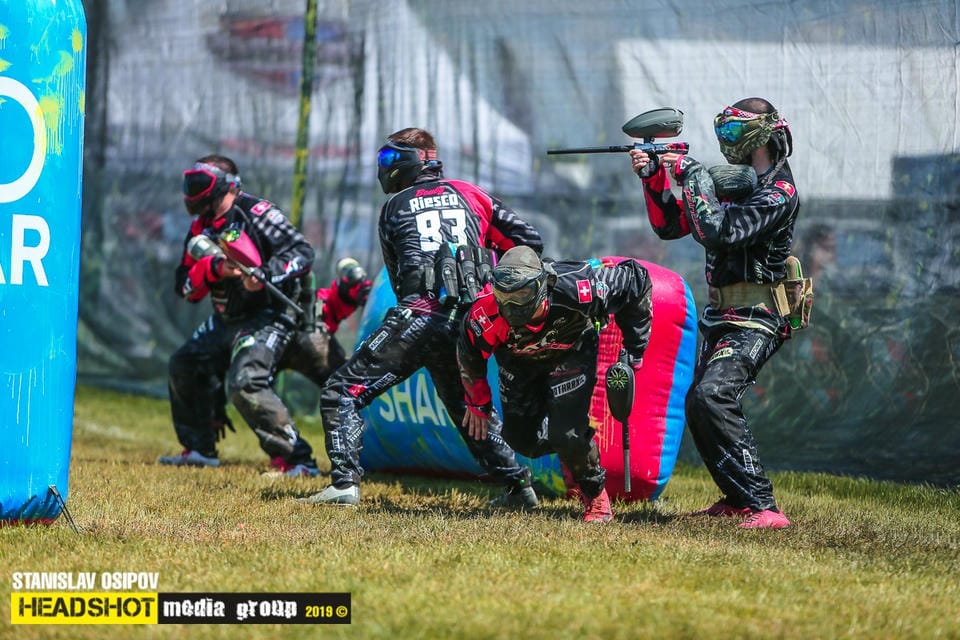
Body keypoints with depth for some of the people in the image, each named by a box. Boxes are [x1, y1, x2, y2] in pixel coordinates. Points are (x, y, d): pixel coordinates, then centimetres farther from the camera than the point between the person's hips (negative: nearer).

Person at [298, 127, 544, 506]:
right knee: (465, 406, 26)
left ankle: (344, 483, -15)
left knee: (342, 392, 1)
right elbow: (529, 241, 14)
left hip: (418, 316, -4)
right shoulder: (470, 195, 19)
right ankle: (518, 485, 19)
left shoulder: (394, 208, 15)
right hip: (466, 324, 4)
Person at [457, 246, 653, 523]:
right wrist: (477, 403, 5)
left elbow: (636, 278, -22)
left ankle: (596, 497, 8)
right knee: (522, 440, -2)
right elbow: (468, 357, -11)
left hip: (573, 351, -3)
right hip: (520, 361, 3)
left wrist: (633, 349, -15)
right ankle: (569, 449, 33)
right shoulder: (486, 315, -37)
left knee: (565, 433, -19)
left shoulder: (577, 289, -42)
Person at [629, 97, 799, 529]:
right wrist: (653, 177, 2)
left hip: (755, 320, -10)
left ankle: (763, 507, -31)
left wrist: (693, 177, -19)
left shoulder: (778, 193, -15)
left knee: (712, 396, -27)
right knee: (700, 406, 16)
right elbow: (668, 226, 16)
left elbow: (718, 231, -28)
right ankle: (737, 498, 30)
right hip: (723, 317, 10)